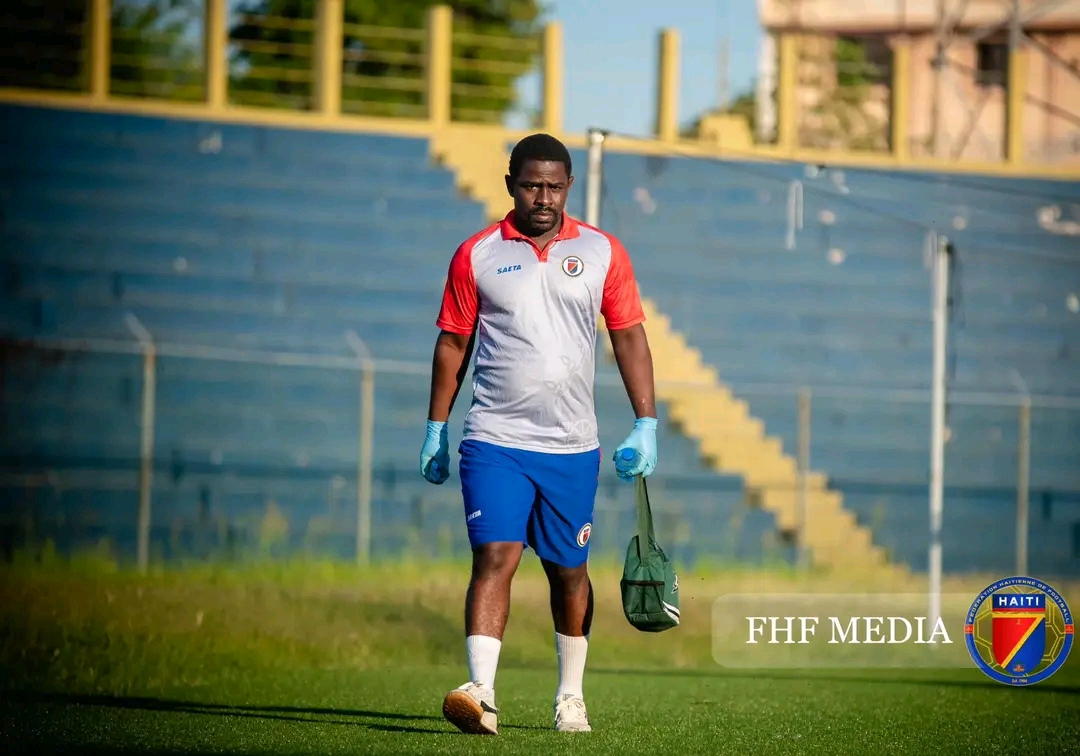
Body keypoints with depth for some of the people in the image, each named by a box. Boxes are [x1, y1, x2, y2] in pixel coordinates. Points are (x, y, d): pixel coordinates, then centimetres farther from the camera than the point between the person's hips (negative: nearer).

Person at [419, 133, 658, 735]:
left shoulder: (603, 252, 5)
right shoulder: (476, 255, 2)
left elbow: (630, 338, 8)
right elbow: (453, 344, 9)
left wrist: (646, 425, 1)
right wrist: (436, 429, 9)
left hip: (573, 446, 2)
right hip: (494, 441, -2)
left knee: (569, 571, 10)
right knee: (494, 556, -15)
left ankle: (571, 696, 25)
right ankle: (482, 692, -24)